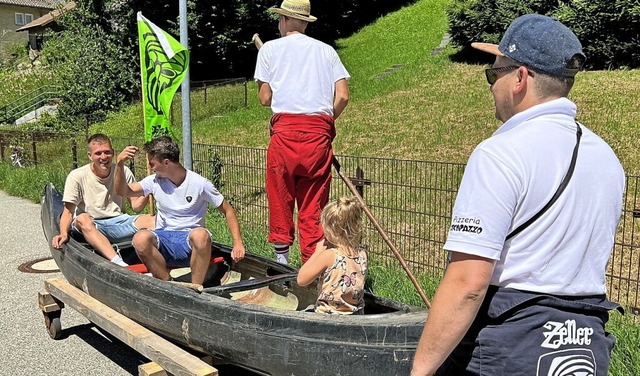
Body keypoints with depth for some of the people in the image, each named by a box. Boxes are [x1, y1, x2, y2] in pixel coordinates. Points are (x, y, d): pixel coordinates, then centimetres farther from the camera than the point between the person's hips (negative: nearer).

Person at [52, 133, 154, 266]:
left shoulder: (123, 172, 5)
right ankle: (120, 265, -54)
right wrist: (64, 233, -26)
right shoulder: (77, 177, -1)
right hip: (88, 227, -2)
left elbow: (136, 207, 1)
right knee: (83, 218, -37)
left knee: (150, 220, -25)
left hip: (119, 223, 2)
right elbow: (68, 212, -5)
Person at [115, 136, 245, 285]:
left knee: (201, 235, -38)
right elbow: (123, 191, 8)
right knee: (141, 238, -31)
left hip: (189, 240, -3)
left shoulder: (200, 183, -4)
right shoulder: (154, 181, 7)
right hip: (163, 240, 3)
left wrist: (238, 243, -11)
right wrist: (120, 164, -9)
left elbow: (228, 211, 0)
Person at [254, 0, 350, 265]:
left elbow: (265, 99, 5)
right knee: (314, 203, 6)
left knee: (280, 196, 8)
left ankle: (282, 260, 11)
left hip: (285, 130, -2)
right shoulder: (326, 50, 16)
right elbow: (342, 96, 4)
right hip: (319, 134, 2)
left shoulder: (270, 49, 9)